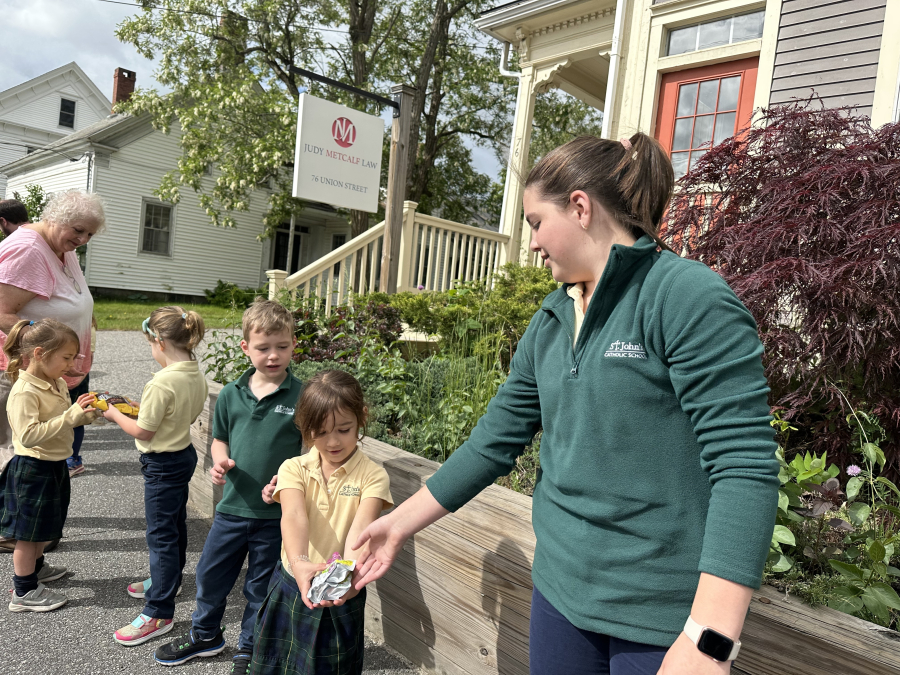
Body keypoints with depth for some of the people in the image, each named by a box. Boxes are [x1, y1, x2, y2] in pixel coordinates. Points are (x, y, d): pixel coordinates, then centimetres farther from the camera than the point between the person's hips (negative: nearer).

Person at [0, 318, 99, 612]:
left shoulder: (58, 384, 4)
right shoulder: (24, 392, -24)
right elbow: (29, 435, -32)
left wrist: (86, 413, -1)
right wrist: (70, 416, -34)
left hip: (54, 466, 9)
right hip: (32, 469, -9)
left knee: (40, 525, 25)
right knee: (28, 530, 4)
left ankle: (35, 568, 44)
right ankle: (24, 592, 17)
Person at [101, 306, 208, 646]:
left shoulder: (162, 383, -27)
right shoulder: (197, 376, -1)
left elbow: (143, 432, -20)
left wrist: (114, 414, -4)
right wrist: (141, 407, 12)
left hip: (162, 463, -9)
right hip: (184, 453, 9)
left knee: (160, 534, 0)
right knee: (175, 524, 24)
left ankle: (158, 613, 9)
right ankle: (168, 580, 44)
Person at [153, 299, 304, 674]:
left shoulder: (300, 396, -12)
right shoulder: (231, 394, -1)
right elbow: (219, 439, 12)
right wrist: (220, 461, -8)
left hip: (277, 513, -3)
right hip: (232, 506, 4)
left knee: (260, 587, 15)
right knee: (210, 574, 20)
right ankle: (205, 635, 48)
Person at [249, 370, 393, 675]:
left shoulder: (372, 475, -9)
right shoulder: (294, 469, -4)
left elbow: (360, 527, -24)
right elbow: (293, 516, -22)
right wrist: (299, 561, -42)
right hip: (290, 588, 2)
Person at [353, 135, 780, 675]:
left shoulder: (690, 297, -16)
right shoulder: (550, 321, 5)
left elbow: (745, 466, -20)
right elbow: (495, 441, 9)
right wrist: (400, 524, 10)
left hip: (662, 618, -5)